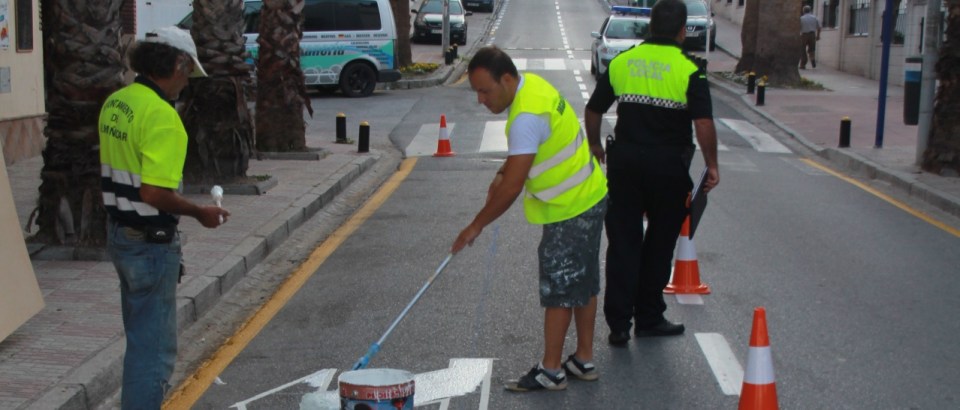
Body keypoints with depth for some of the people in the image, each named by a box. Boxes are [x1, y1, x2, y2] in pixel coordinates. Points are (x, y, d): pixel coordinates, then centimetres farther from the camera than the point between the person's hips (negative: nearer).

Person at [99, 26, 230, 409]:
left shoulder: (115, 102, 6)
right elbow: (155, 193, -28)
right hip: (151, 243, -9)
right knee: (155, 347, 0)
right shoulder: (162, 116, -23)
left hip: (118, 231, 10)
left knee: (141, 337, 23)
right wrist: (200, 212, -14)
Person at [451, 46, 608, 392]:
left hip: (570, 211, -10)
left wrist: (476, 226, -18)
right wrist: (502, 174, 5)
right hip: (590, 198, 10)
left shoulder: (527, 116, -29)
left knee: (558, 288, -1)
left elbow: (512, 187, -27)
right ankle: (584, 360, 27)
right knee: (582, 283, 16)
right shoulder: (531, 84, 2)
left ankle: (551, 372, 8)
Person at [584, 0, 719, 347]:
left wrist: (595, 147, 23)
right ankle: (648, 319, 21)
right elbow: (704, 124, -16)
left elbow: (593, 111, 8)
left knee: (623, 243, 8)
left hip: (624, 161, 3)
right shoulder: (688, 71, -8)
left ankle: (618, 324, 7)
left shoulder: (620, 62, 3)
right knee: (659, 244, 12)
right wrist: (711, 166, -5)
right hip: (669, 166, -3)